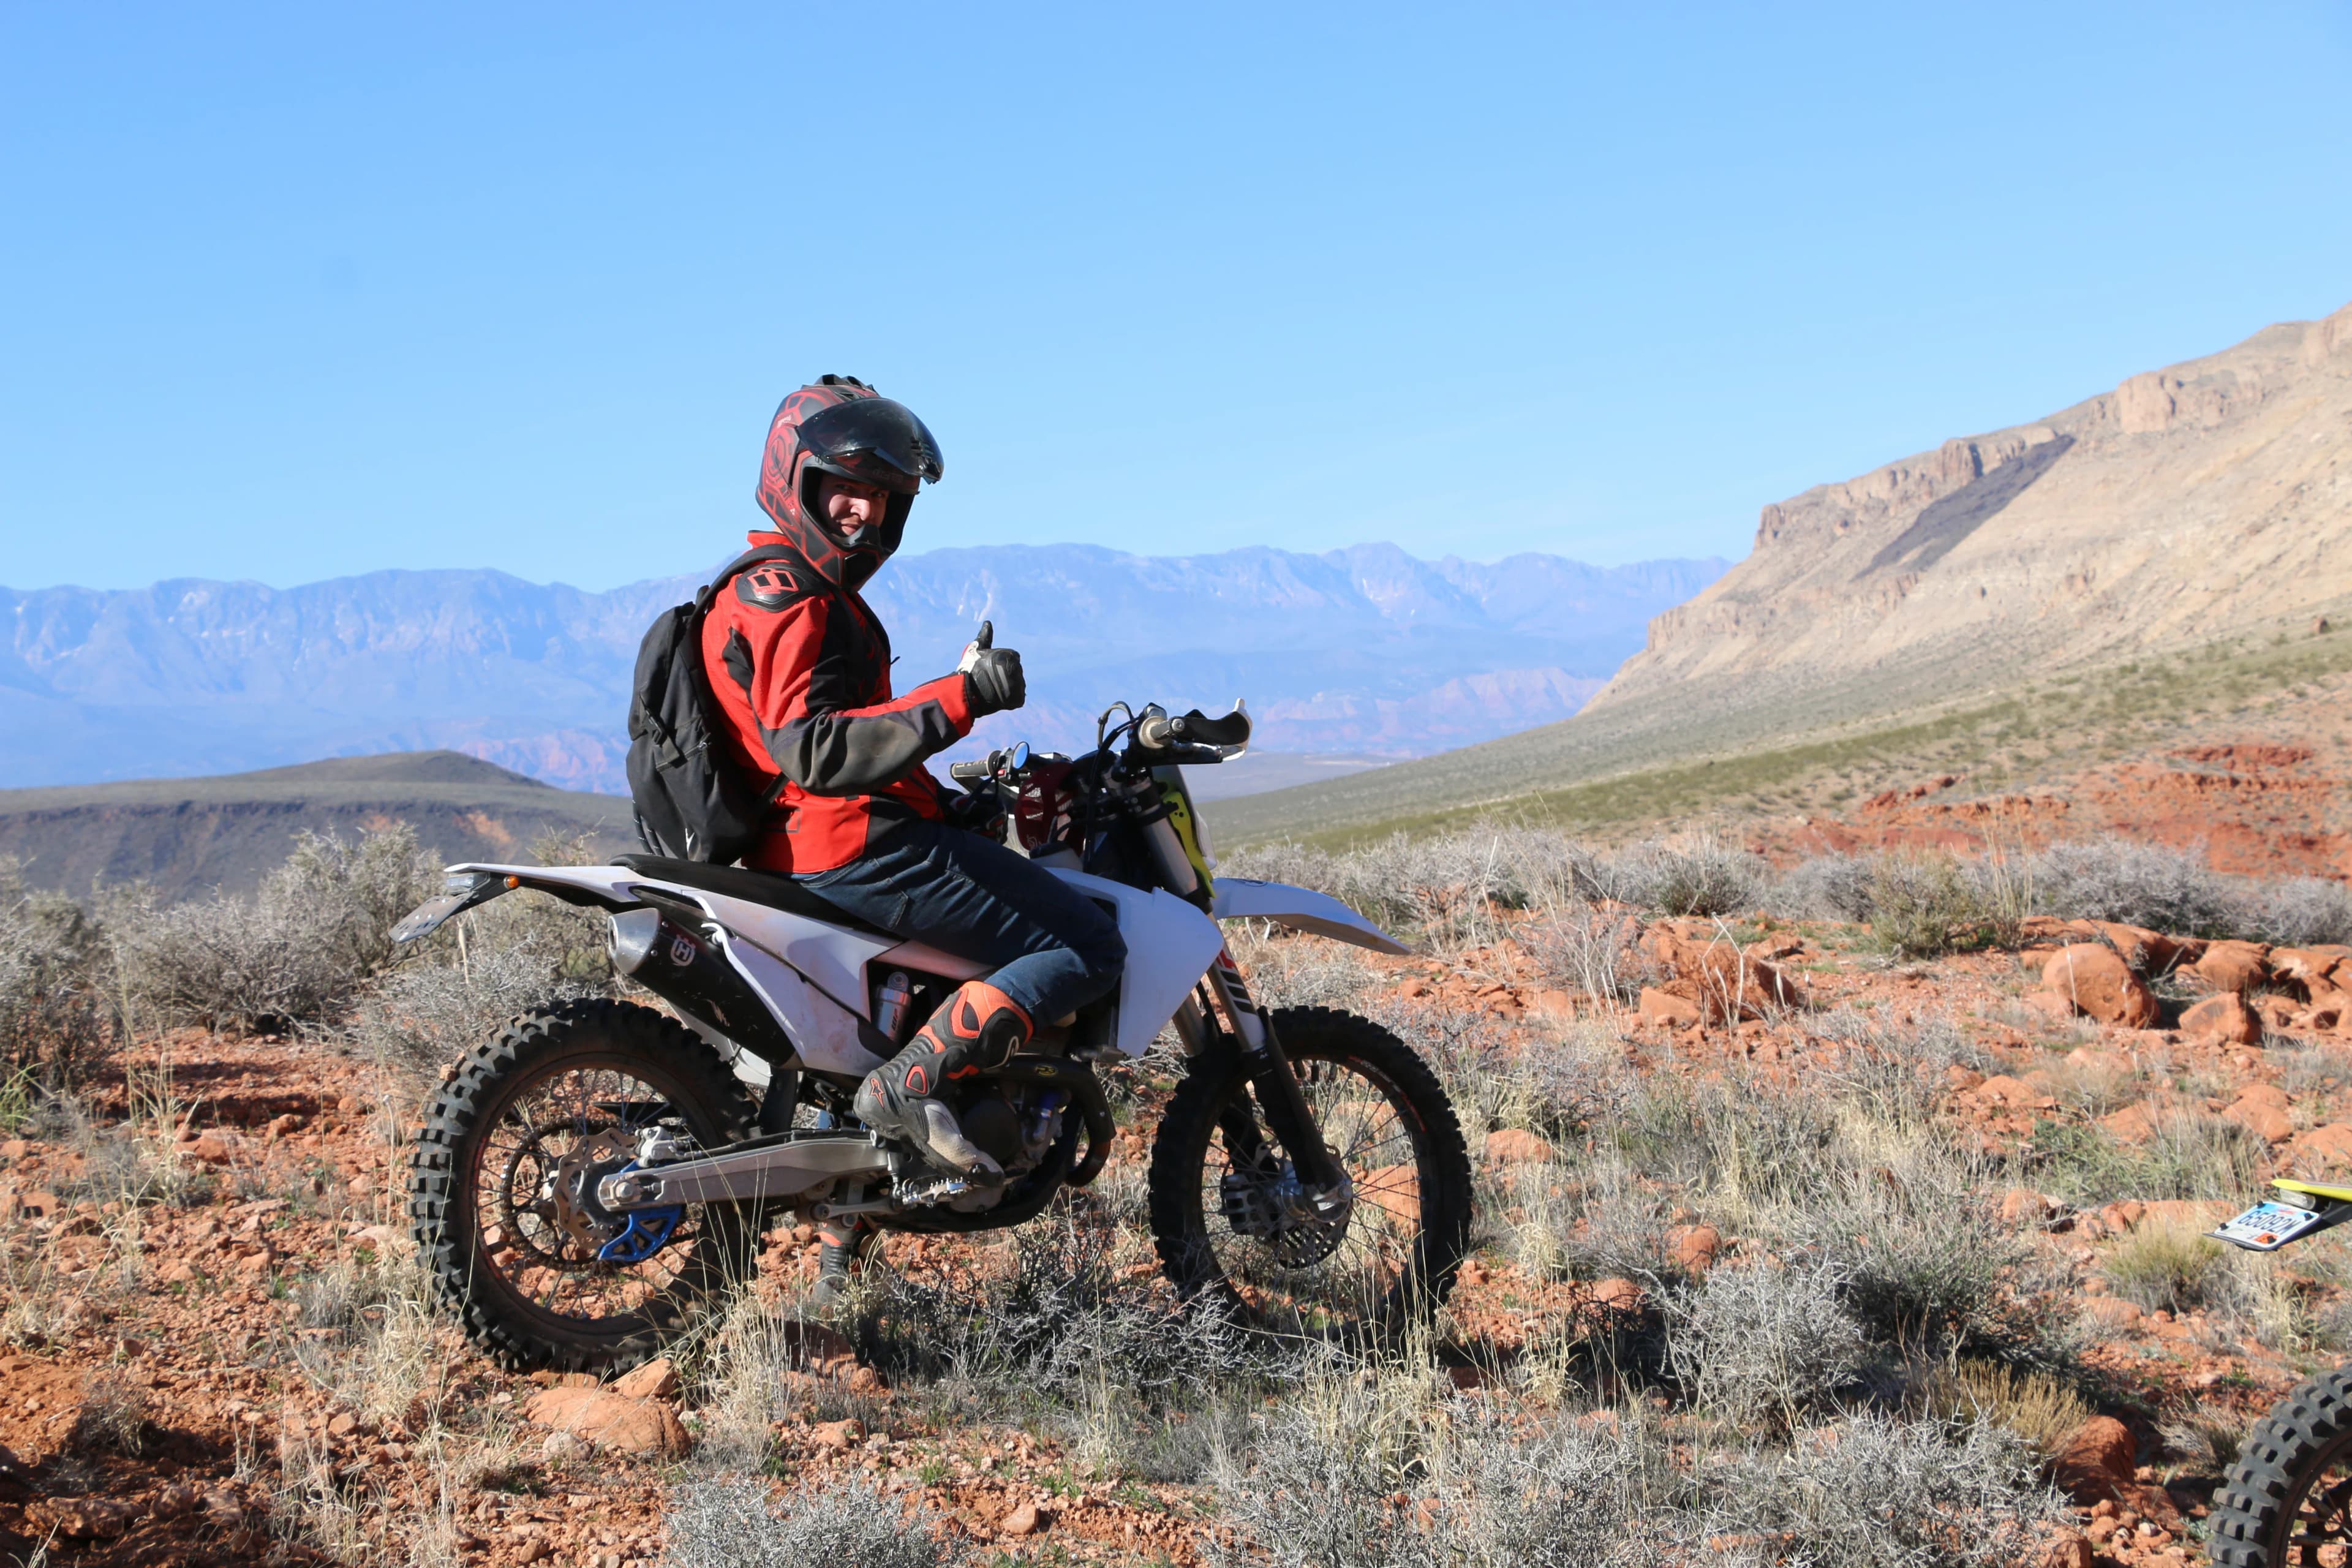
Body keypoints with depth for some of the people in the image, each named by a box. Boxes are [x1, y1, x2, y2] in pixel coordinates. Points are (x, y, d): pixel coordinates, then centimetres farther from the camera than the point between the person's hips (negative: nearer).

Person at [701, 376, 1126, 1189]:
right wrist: (958, 698, -29)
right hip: (856, 848, -11)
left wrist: (943, 803, 18)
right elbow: (811, 748, -26)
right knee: (1090, 948, -12)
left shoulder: (776, 586, 23)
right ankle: (905, 1085, -21)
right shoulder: (785, 595, -12)